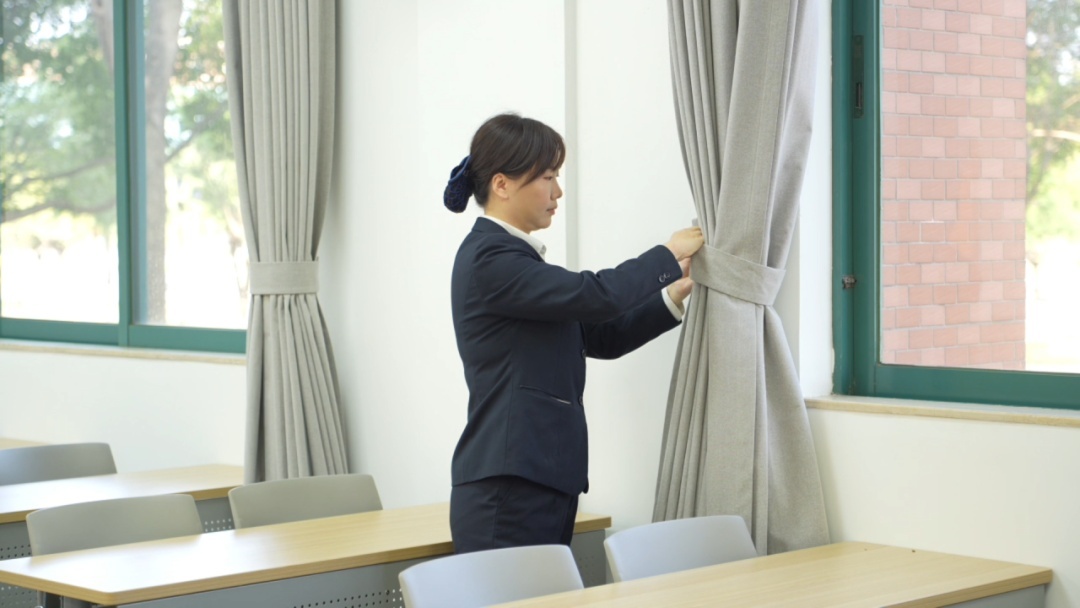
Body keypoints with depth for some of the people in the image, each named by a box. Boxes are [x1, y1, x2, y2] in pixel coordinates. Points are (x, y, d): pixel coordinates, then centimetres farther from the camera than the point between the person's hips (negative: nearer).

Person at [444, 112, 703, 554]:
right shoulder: (489, 259, -11)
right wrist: (669, 254, -4)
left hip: (542, 483, 9)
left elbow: (602, 337, 18)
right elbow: (594, 294, -19)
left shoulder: (514, 256, 19)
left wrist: (674, 296, 7)